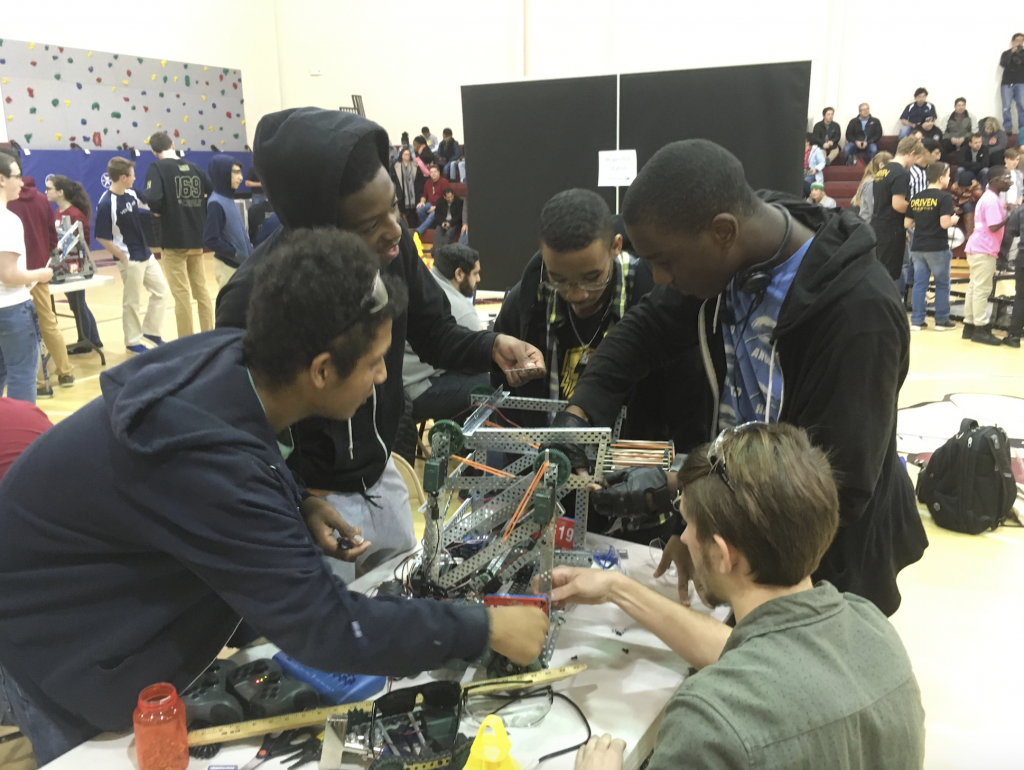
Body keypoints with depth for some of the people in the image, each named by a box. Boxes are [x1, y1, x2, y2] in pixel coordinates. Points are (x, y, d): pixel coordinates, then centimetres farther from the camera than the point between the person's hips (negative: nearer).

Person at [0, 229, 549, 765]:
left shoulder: (231, 359, -18)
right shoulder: (210, 459, -42)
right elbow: (325, 628, -38)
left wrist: (296, 505, -12)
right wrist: (486, 630, -30)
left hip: (107, 594, 7)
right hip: (48, 626, -7)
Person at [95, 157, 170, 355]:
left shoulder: (131, 194, 2)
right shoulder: (106, 204, -20)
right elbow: (102, 237, -18)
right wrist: (123, 258, -14)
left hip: (146, 254, 8)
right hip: (130, 259, -8)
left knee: (162, 290, 13)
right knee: (132, 302, 3)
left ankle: (150, 330, 26)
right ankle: (133, 341, 17)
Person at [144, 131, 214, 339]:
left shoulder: (157, 168, -7)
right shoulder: (195, 168, 7)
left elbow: (153, 199, -21)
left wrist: (160, 211, -1)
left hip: (174, 241, -5)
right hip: (197, 239, 5)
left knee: (182, 295, 0)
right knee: (202, 291, 14)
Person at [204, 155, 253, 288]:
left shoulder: (229, 199, 8)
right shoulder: (216, 203, -17)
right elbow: (210, 240, -22)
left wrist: (247, 248, 3)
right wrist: (236, 253, -17)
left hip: (239, 263, 8)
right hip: (227, 265, -8)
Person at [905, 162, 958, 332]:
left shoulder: (915, 197, 7)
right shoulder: (944, 197, -11)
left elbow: (907, 224, 8)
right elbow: (945, 223, -18)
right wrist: (954, 219, 2)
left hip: (918, 247, 5)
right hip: (937, 248, -5)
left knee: (919, 284, 8)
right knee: (942, 284, 7)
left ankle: (917, 321, 7)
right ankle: (941, 320, 13)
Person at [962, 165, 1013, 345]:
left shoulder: (988, 198, 18)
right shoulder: (992, 200, -14)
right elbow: (994, 227, -20)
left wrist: (1006, 211, 13)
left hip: (978, 249, 10)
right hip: (984, 250, -10)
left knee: (974, 287, 10)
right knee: (982, 289, -8)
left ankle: (970, 325, 13)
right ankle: (981, 329, -6)